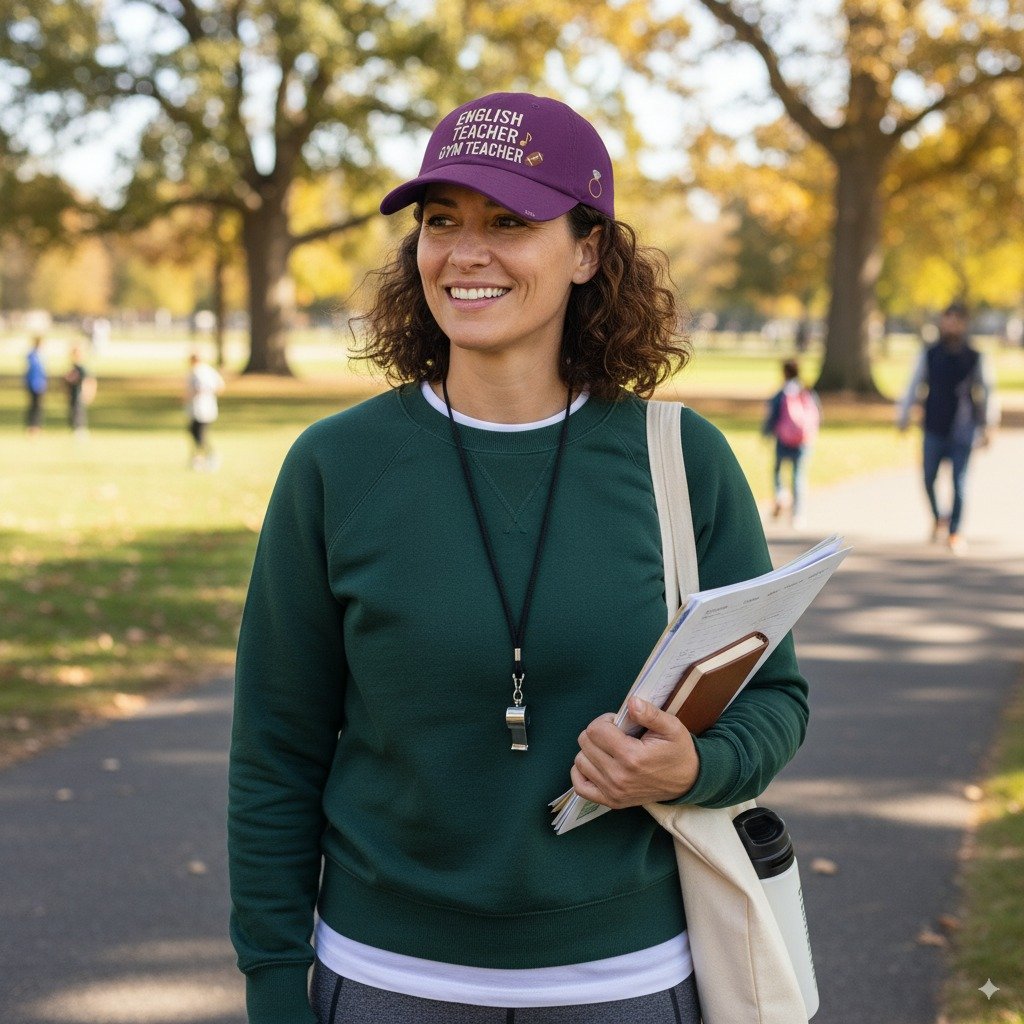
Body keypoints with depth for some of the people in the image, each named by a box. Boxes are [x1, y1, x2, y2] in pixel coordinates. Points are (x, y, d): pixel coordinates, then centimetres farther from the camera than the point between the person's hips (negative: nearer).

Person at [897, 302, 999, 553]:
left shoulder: (975, 358, -1)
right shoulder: (930, 354, 2)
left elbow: (988, 392, 3)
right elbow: (914, 385, 5)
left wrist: (988, 426, -2)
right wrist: (903, 415, -2)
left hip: (962, 431, -2)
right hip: (934, 429, 2)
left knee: (959, 483, -2)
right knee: (928, 479, 5)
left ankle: (955, 532, 8)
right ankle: (938, 518, 30)